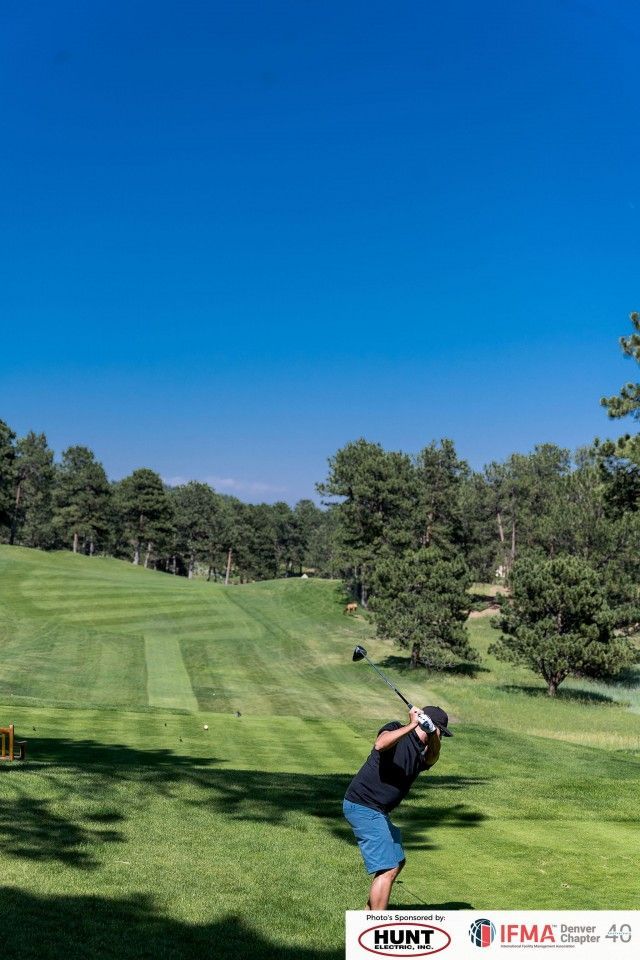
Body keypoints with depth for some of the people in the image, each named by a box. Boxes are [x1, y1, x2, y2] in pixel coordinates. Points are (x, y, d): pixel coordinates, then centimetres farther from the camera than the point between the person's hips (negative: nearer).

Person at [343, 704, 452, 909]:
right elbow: (380, 744, -31)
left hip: (378, 812, 10)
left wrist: (432, 734, -31)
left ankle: (369, 913, 33)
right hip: (363, 806, -10)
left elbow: (432, 758, -13)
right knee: (387, 869, -13)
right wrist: (412, 726, -33)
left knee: (397, 862, 22)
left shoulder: (425, 753, 11)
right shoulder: (396, 730, -8)